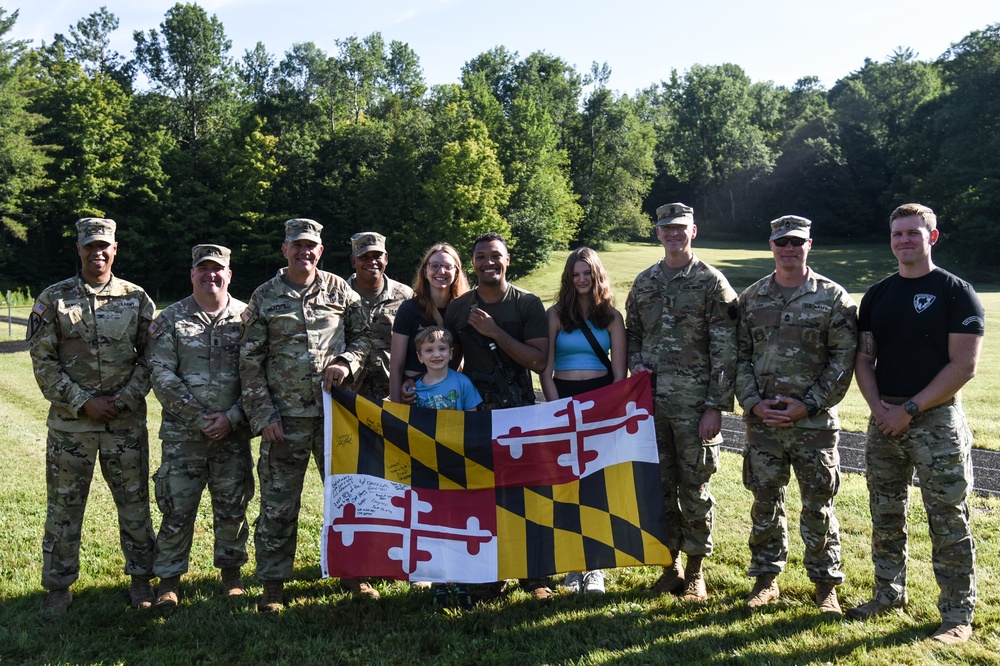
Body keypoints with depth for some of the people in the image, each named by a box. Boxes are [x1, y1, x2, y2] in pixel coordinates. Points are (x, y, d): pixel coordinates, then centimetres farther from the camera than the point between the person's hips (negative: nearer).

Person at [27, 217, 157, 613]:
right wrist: (83, 402, -10)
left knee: (134, 501, 8)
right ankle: (59, 586, 22)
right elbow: (43, 361, -2)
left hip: (126, 421, 1)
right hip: (69, 422, 0)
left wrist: (125, 399, -9)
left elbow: (150, 357, 4)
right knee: (64, 505, 8)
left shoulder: (137, 298, 4)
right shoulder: (53, 299, 1)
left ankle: (141, 578, 22)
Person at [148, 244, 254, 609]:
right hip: (182, 433, -1)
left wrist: (232, 417, -10)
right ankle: (169, 578, 20)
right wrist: (199, 417, -11)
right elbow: (162, 376, -4)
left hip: (233, 433, 1)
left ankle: (231, 571, 28)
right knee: (177, 508, 4)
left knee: (232, 507, 10)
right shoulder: (171, 319, 2)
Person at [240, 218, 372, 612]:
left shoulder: (340, 291, 6)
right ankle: (273, 585, 19)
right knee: (278, 504, 4)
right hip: (286, 417, -1)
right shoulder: (265, 297, 3)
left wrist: (347, 362, -10)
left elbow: (363, 335, 12)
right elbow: (250, 361, 1)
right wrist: (263, 415, -5)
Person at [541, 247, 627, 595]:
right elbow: (545, 371, 1)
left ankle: (595, 566, 9)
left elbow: (620, 371, 5)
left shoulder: (611, 317, 7)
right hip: (564, 400, 0)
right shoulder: (555, 315, 4)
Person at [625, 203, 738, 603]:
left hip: (694, 403, -4)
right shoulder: (644, 282, 11)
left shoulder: (712, 283, -4)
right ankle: (671, 563, 25)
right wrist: (637, 364, 0)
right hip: (652, 401, 4)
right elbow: (632, 333, 21)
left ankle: (695, 570, 19)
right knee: (660, 485, 10)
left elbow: (725, 351, -7)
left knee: (695, 487, 4)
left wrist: (716, 405, -12)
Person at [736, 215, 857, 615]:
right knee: (765, 501, 11)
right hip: (762, 419, 3)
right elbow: (739, 355, 7)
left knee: (818, 504, 6)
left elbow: (844, 359, -5)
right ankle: (766, 578, 25)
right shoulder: (751, 298, 7)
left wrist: (809, 404, -12)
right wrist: (753, 403, -5)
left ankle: (826, 584, 22)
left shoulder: (833, 298, -1)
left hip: (815, 421, -2)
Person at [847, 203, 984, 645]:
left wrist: (910, 409, -14)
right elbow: (864, 358, 10)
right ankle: (889, 593, 28)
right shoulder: (877, 295, 11)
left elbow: (964, 365, -11)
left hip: (936, 420, -5)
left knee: (948, 522, 1)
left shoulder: (956, 293, -5)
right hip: (884, 419, 5)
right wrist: (879, 407, -6)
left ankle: (957, 615, 13)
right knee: (885, 516, 13)